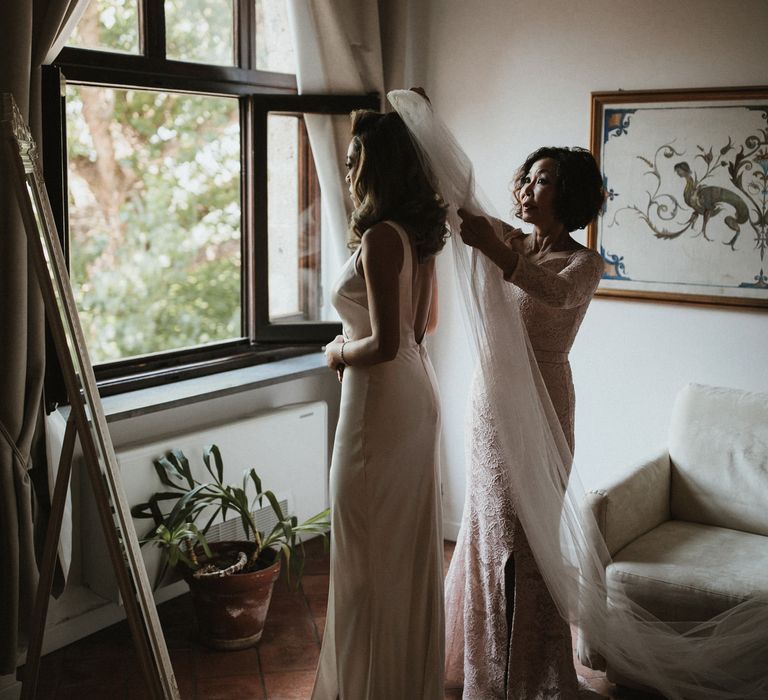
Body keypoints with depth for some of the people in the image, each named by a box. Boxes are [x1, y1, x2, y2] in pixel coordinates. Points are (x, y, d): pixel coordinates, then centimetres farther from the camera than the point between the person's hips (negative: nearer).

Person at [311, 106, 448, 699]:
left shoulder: (379, 238, -21)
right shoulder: (418, 233, 8)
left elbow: (383, 345, -25)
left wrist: (339, 351, -7)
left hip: (380, 403, -10)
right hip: (419, 391, 10)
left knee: (372, 548, 4)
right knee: (411, 540, 20)